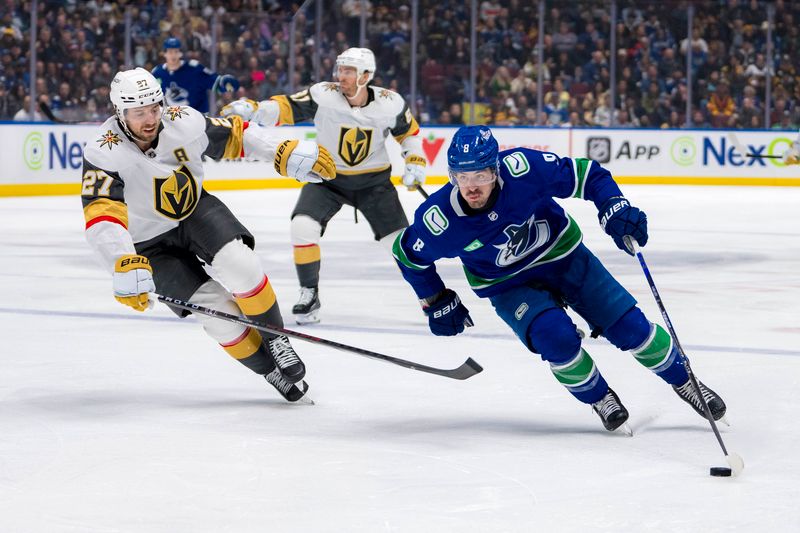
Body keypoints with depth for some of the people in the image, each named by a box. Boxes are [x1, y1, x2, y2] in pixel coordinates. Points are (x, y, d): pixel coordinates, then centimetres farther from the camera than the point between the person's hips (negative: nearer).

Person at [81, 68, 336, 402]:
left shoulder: (183, 123, -18)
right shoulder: (104, 154, -30)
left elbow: (236, 136, -3)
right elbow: (101, 219, -41)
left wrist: (290, 154, -12)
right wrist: (125, 267, -55)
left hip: (196, 210, 3)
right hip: (151, 244, -3)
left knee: (238, 263, -26)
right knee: (217, 310, -15)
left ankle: (275, 339, -3)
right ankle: (270, 368, 6)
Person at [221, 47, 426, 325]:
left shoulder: (390, 103, -15)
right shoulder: (323, 95, -21)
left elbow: (409, 132, 3)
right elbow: (285, 107, -23)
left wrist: (415, 162, -8)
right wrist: (250, 109, -39)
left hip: (374, 180, 0)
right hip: (327, 177, 0)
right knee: (303, 226, -21)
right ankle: (309, 294, -3)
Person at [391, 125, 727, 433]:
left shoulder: (523, 168, -32)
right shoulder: (440, 221, -28)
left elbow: (585, 175, -19)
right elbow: (409, 255, -7)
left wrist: (615, 208, -34)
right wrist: (438, 303, 0)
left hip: (562, 253, 0)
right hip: (509, 284, 0)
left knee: (629, 325, -3)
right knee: (555, 337, -25)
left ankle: (684, 382, 22)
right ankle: (600, 399, 4)